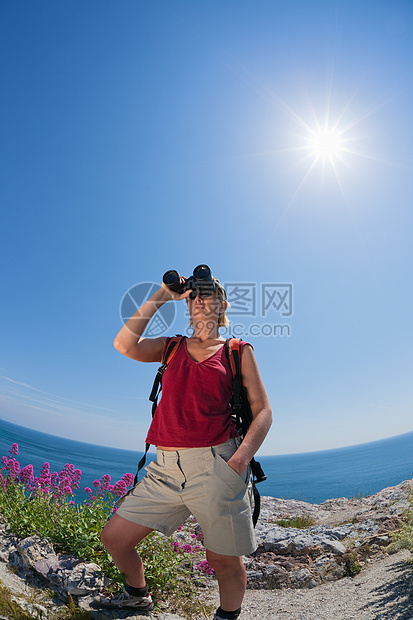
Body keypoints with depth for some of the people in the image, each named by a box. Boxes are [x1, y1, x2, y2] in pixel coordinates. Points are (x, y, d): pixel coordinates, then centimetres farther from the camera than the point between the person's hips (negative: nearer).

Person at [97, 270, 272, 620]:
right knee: (114, 537, 11)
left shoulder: (238, 351, 4)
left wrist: (241, 459, -15)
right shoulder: (171, 347, 11)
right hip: (166, 469, 4)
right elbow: (125, 345, -5)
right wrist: (160, 297, -1)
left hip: (215, 466, -3)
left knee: (225, 560, 8)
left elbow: (263, 411, 1)